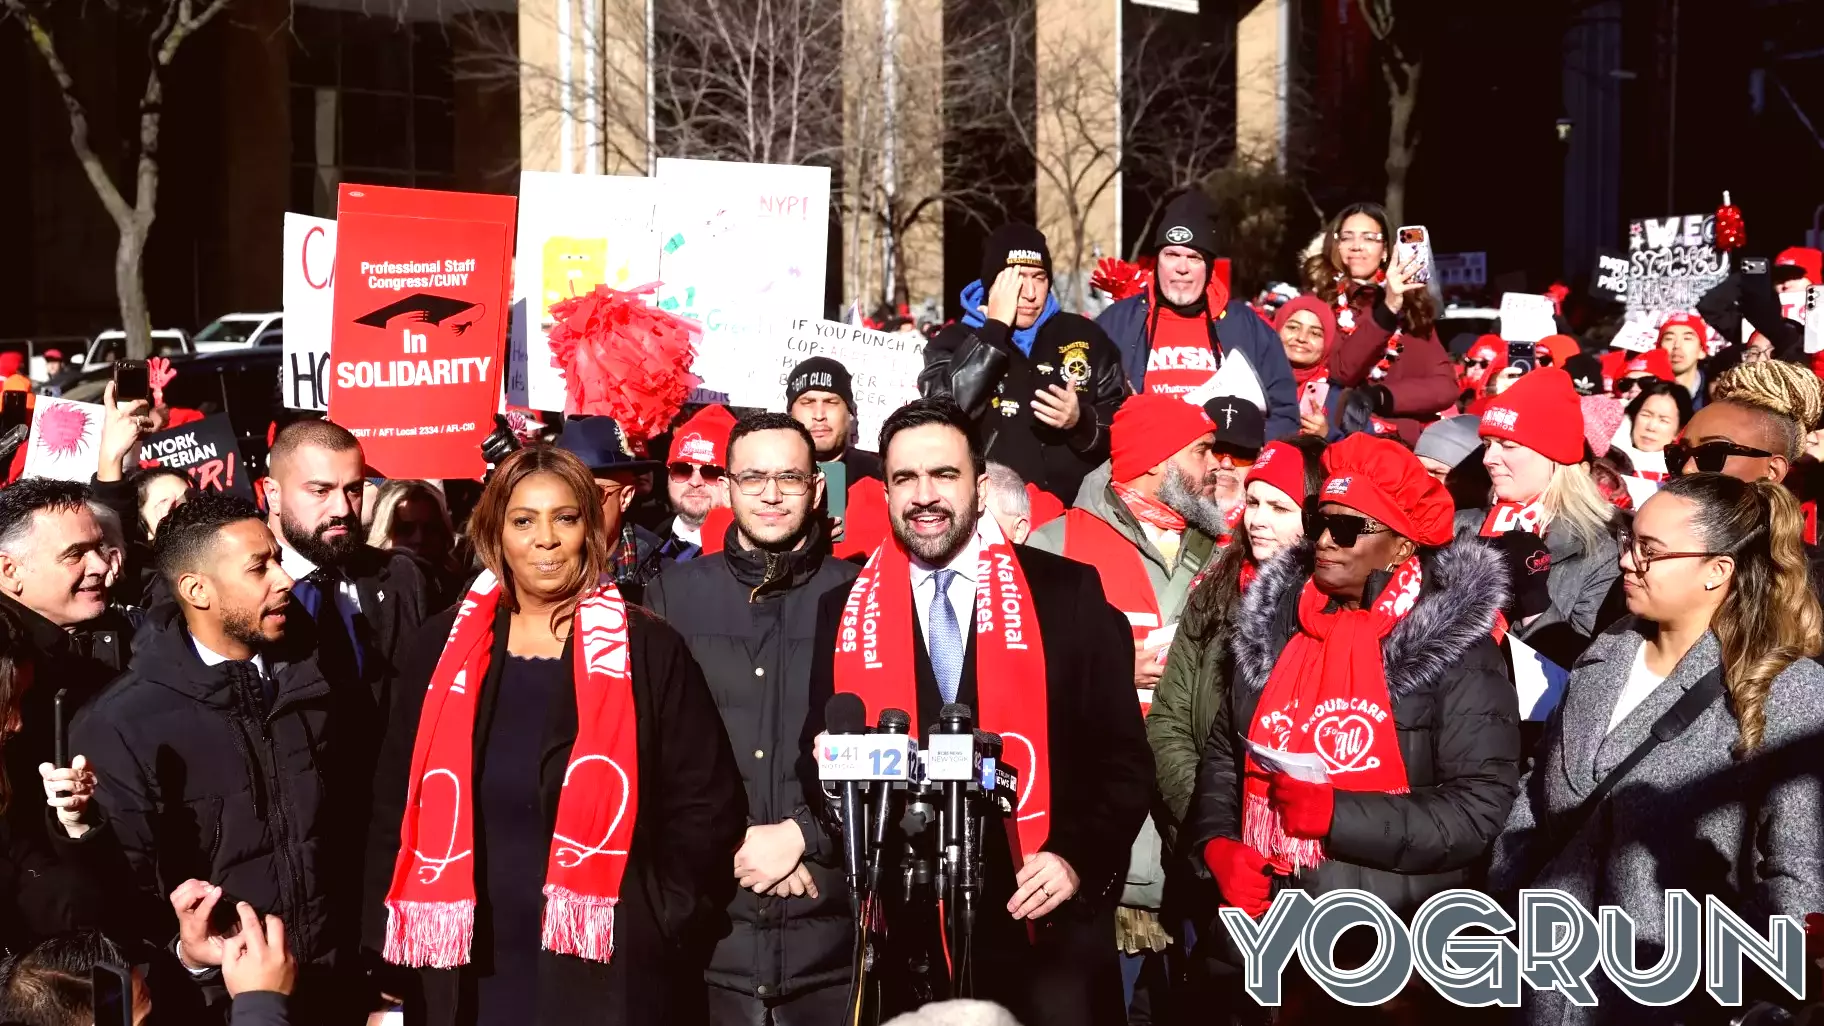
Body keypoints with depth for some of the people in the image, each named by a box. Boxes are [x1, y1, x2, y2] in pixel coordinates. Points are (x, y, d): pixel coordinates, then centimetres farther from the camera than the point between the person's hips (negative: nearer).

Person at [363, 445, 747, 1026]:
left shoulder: (648, 650, -2)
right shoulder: (443, 647, 5)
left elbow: (707, 804, -1)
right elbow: (396, 807, 8)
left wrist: (656, 921, -8)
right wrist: (388, 975, 4)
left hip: (607, 977, -2)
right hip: (465, 978, 3)